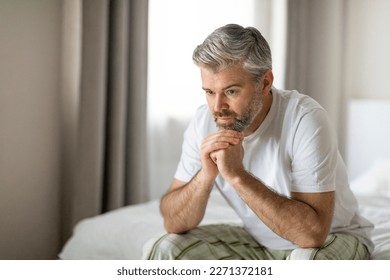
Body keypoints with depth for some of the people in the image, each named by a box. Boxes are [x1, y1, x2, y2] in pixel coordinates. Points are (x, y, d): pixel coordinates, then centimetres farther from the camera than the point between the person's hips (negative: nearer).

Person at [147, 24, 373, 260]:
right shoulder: (204, 123, -12)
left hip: (333, 239, -4)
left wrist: (238, 176, -36)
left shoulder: (305, 119, -27)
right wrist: (206, 175, -28)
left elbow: (313, 233, -34)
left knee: (306, 261, -37)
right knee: (168, 249, -12)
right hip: (258, 242, 5)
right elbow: (174, 223, -10)